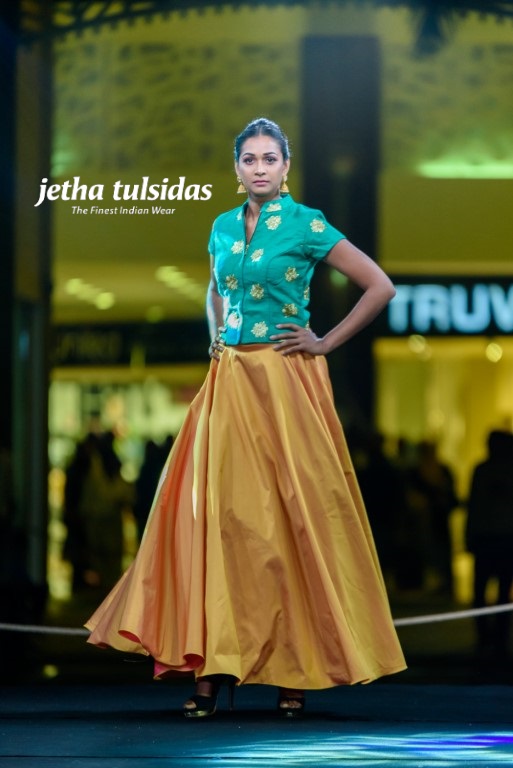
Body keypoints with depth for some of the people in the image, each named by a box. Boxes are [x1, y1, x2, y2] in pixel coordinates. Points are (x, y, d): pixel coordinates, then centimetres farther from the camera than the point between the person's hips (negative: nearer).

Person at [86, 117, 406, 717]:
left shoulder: (306, 225, -5)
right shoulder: (223, 227, 12)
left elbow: (380, 287, -8)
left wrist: (326, 342, -7)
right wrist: (216, 336, 15)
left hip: (286, 382, -5)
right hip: (230, 381, 5)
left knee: (289, 513, -3)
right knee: (224, 512, -1)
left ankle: (297, 669, 3)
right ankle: (216, 667, 1)